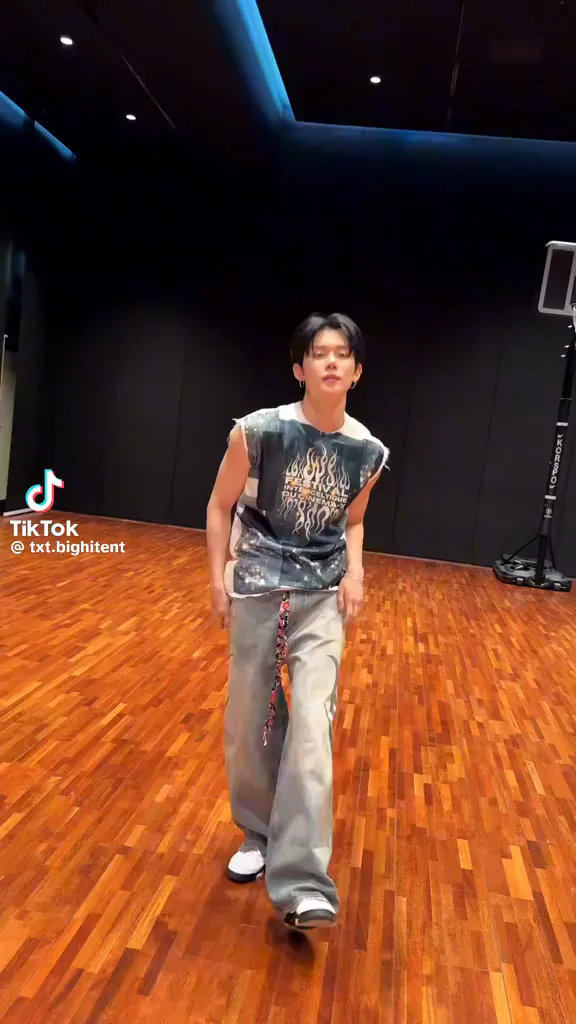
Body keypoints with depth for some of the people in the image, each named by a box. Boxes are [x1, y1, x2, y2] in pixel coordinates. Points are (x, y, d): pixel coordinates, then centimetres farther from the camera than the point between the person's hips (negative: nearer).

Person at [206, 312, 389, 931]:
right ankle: (259, 834, 33)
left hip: (323, 597, 1)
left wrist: (355, 572, -1)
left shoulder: (368, 452, -4)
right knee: (249, 720, 9)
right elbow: (220, 505, -1)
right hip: (257, 591, 0)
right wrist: (217, 577, -5)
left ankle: (303, 884, -6)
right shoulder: (258, 432, -13)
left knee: (312, 723, -11)